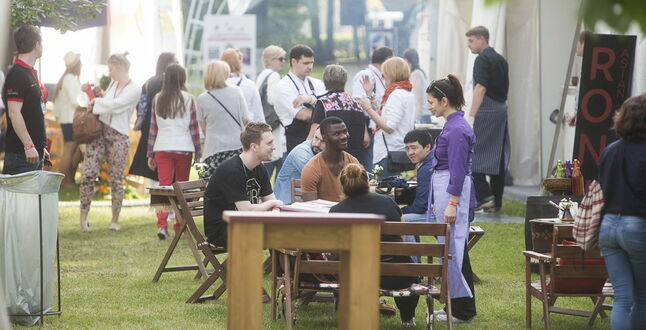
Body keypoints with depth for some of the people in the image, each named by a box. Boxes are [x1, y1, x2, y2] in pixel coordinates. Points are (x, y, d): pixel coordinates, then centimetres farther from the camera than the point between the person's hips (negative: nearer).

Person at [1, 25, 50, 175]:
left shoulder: (31, 73, 17)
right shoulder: (17, 74, -14)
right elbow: (14, 113, -21)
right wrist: (29, 146, -24)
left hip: (35, 151, 10)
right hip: (21, 153, -10)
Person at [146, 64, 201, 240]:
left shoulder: (157, 99, 5)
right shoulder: (187, 98, -3)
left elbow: (153, 127, 8)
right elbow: (194, 127, -1)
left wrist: (150, 154, 13)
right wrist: (198, 152, 5)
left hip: (162, 148, 2)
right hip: (184, 147, -2)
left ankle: (162, 224, -17)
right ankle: (179, 225, 13)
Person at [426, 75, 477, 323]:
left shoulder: (457, 129, -16)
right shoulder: (452, 125, 15)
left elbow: (458, 170, -20)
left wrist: (452, 204, -22)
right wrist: (438, 201, 25)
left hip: (453, 192, -10)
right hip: (445, 192, 10)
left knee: (453, 249, -6)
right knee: (450, 249, 13)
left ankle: (463, 310, -2)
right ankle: (456, 303, 19)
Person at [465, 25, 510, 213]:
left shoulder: (482, 59, -10)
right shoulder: (501, 60, 17)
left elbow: (481, 87, -19)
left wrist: (471, 116, -21)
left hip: (486, 112, -9)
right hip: (501, 110, 9)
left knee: (471, 155, -4)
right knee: (497, 158, 8)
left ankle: (484, 196, -12)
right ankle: (496, 202, 10)